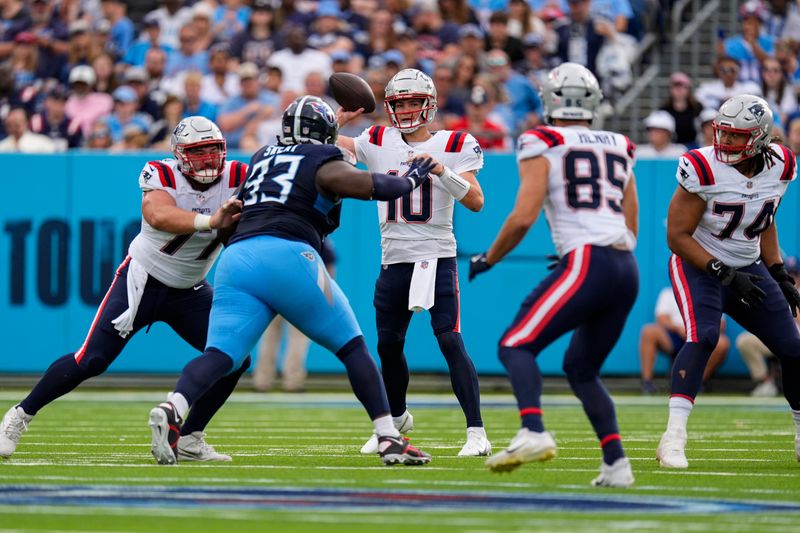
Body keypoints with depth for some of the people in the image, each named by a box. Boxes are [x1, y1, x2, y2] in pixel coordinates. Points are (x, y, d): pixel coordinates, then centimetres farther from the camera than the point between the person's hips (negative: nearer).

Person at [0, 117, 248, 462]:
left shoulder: (234, 178, -9)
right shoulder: (161, 175, -22)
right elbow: (159, 216, -42)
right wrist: (210, 221, -55)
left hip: (189, 291, 5)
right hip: (143, 280, -5)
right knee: (91, 361, -12)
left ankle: (189, 440, 4)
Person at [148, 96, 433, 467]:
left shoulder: (262, 157, 28)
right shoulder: (324, 163, 11)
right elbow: (374, 187, -1)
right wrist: (411, 179, 19)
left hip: (237, 258, 4)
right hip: (287, 257, -4)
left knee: (220, 355, -6)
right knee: (352, 348, 9)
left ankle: (171, 410, -34)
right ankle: (389, 438, 4)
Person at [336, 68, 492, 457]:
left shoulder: (453, 146, -4)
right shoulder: (378, 144, 6)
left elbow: (476, 202, -11)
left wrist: (442, 171, -23)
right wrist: (340, 119, -3)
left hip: (437, 258, -5)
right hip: (394, 260, 5)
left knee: (450, 341, -15)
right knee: (388, 345, 12)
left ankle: (476, 431, -15)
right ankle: (397, 418, 37)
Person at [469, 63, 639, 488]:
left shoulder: (541, 145, 3)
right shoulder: (618, 149, 22)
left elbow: (523, 217, -7)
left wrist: (488, 259, 8)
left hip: (587, 264, -7)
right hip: (627, 270, 7)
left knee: (516, 346, -5)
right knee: (581, 368, 20)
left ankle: (533, 433, -30)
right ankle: (616, 463, 6)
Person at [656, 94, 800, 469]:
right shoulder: (704, 169, -23)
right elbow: (677, 235, -19)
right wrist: (725, 274, -24)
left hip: (748, 268, 6)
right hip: (698, 265, -6)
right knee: (703, 336, -30)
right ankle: (673, 438, -34)